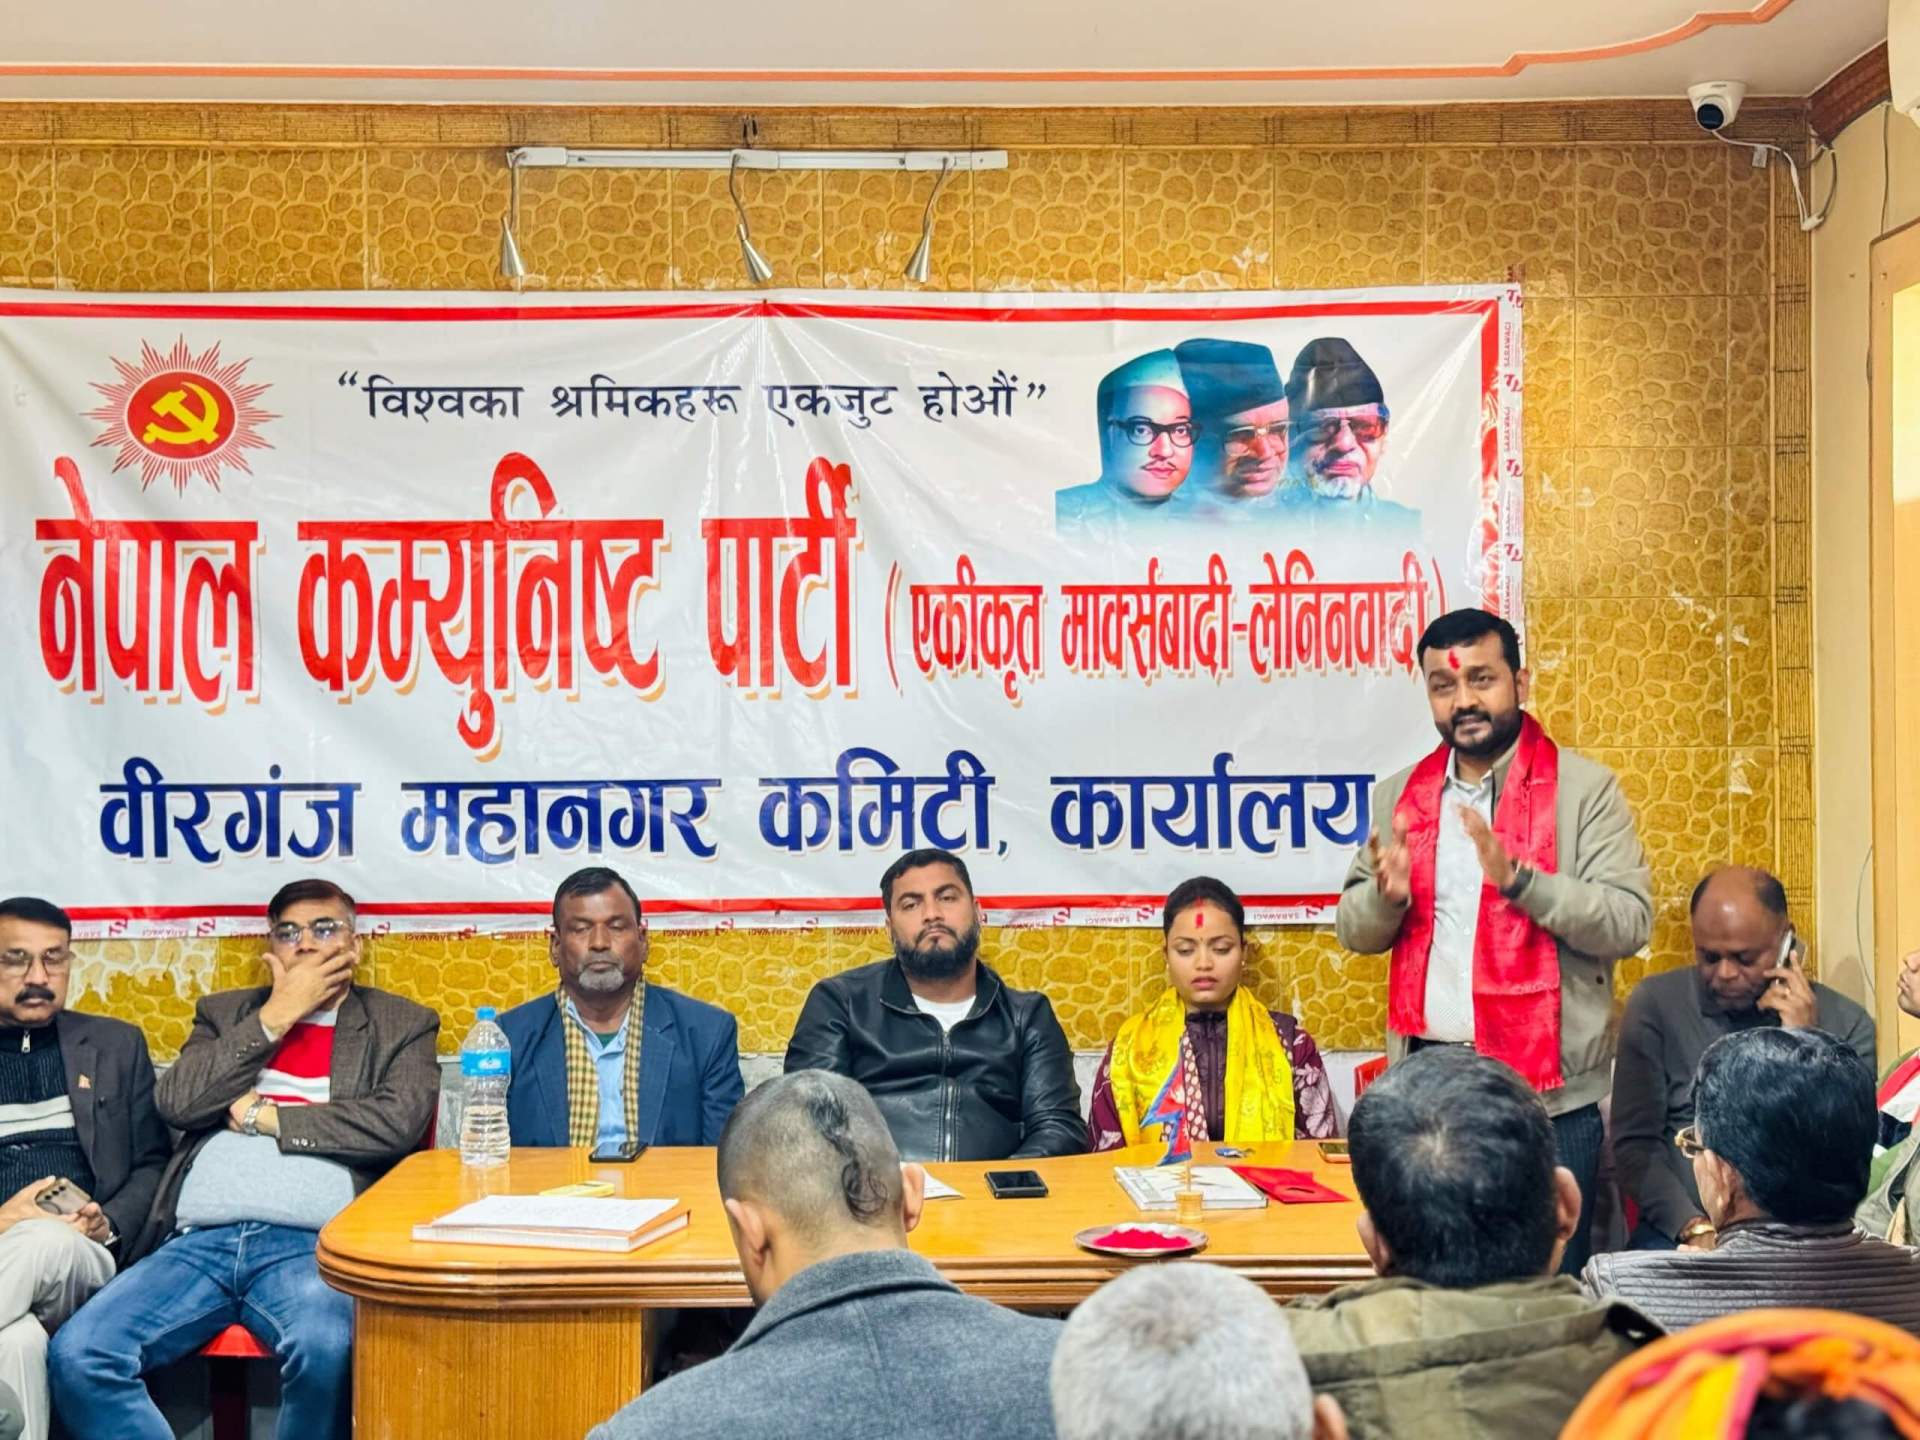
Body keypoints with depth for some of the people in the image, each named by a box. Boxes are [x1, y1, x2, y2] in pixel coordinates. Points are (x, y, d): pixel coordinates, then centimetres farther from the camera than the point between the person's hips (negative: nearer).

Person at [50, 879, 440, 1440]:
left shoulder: (402, 1025, 15)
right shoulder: (225, 1013, 24)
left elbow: (398, 1121, -5)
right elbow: (175, 1103, 6)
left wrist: (263, 1116, 1)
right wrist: (274, 1016, 3)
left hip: (311, 1243, -3)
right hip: (199, 1240, 3)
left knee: (326, 1351, -36)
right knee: (77, 1353, -22)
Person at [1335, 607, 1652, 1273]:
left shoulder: (1584, 788, -2)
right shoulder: (1398, 797, 11)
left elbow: (1629, 922, -10)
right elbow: (1354, 930, 12)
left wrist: (1517, 876, -23)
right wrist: (1387, 894, -11)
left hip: (1549, 1090, -4)